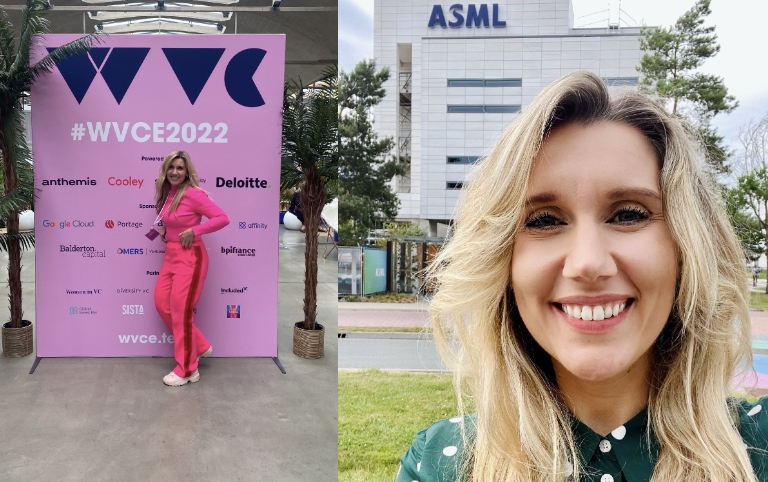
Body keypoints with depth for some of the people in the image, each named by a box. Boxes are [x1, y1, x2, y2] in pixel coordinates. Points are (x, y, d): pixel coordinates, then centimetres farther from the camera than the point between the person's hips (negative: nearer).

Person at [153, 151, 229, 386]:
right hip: (171, 255, 9)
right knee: (162, 303, 11)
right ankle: (200, 347, 26)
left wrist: (194, 231, -21)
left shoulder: (193, 194, -17)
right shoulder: (167, 193, 7)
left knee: (181, 310, -2)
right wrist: (164, 232, 6)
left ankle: (186, 369, 12)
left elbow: (223, 218, -20)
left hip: (190, 257, -9)